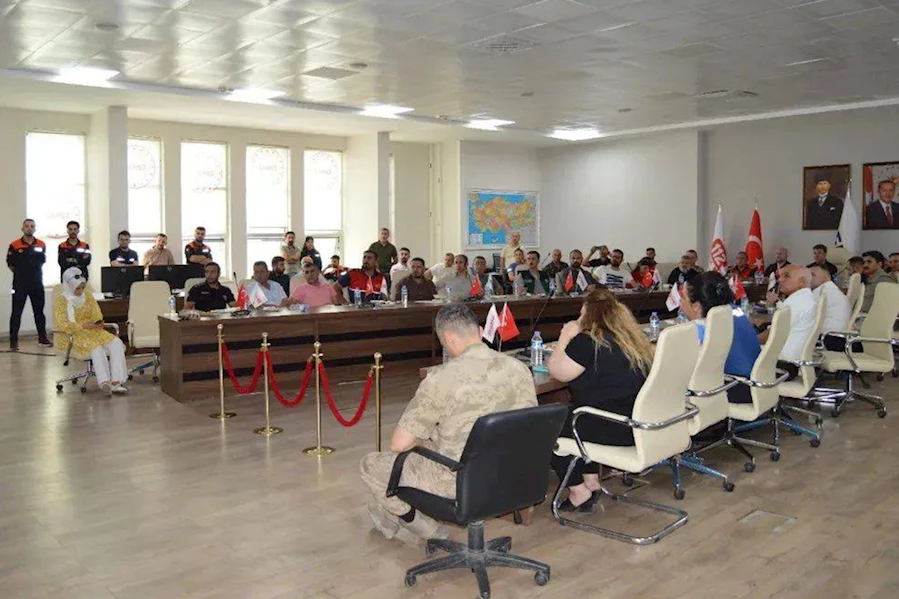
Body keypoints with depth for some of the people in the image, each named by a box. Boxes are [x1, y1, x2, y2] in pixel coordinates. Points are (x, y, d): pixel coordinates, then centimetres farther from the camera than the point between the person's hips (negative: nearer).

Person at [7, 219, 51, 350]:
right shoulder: (15, 245, -3)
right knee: (16, 312, -2)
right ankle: (13, 341, 0)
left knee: (39, 311, 10)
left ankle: (42, 338, 17)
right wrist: (20, 273, 8)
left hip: (37, 283, 3)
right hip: (20, 284, -3)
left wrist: (34, 273, 11)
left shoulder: (41, 245, 6)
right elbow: (10, 263, 4)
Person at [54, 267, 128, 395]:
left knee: (116, 343, -23)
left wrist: (98, 322, -13)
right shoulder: (61, 300, -5)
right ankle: (104, 382, -42)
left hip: (92, 331, 5)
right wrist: (83, 326, -24)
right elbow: (61, 325, -15)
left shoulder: (87, 295, 10)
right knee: (96, 349, -35)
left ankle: (115, 382, -33)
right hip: (74, 336, -5)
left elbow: (96, 314, 11)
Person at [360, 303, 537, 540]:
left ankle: (412, 520, 27)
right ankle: (397, 516, 43)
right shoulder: (519, 368, -4)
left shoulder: (442, 378, -20)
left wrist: (424, 440, 9)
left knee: (371, 464, 13)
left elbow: (399, 444, -16)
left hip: (461, 485, -6)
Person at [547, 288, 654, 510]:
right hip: (640, 425, 9)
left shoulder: (587, 342, -13)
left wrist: (565, 338, 7)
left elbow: (556, 371, -6)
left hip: (615, 429, -9)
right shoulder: (635, 338, 12)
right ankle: (592, 481, 26)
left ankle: (579, 492, 12)